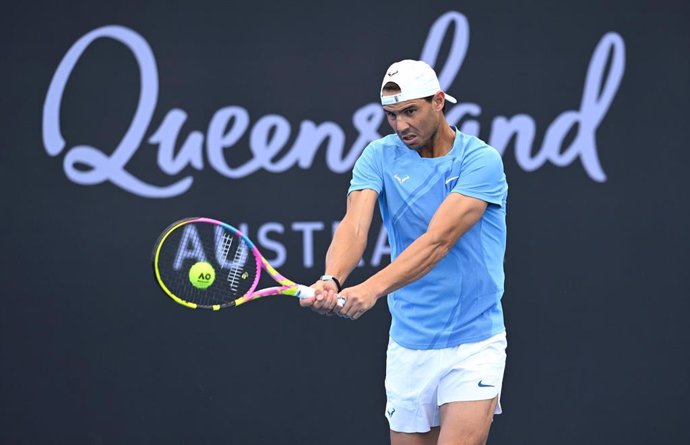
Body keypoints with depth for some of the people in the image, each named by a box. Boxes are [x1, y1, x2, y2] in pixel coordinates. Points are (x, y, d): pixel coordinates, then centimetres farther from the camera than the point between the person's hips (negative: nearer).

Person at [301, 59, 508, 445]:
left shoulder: (480, 160, -11)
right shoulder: (379, 157, 1)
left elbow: (437, 240, -23)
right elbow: (355, 226, -16)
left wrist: (373, 289, -37)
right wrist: (332, 279, -38)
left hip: (473, 345, -4)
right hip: (408, 348, 4)